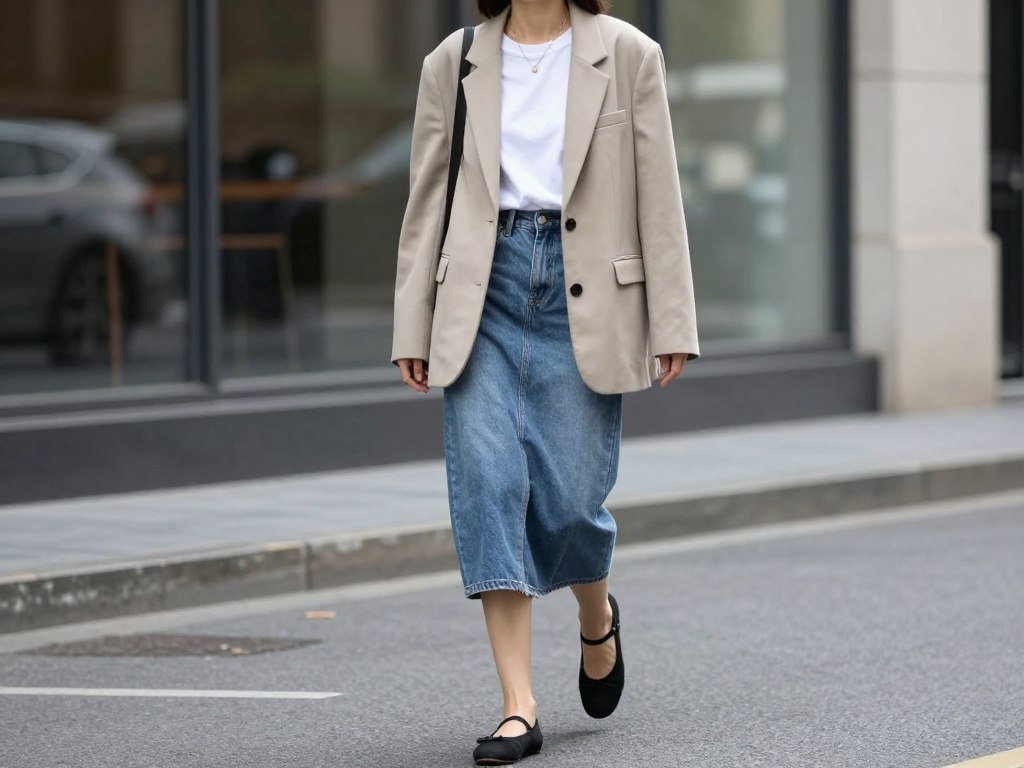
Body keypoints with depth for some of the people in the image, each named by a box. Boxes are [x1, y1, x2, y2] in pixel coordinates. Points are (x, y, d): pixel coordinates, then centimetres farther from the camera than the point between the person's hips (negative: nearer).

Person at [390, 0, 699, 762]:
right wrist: (412, 328, 6)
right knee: (488, 483, -9)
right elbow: (426, 203, 10)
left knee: (569, 496, -3)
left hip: (585, 293, -2)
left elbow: (659, 197, 1)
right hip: (484, 285, 2)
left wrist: (672, 323, -3)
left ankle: (597, 618, 33)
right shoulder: (454, 62, 8)